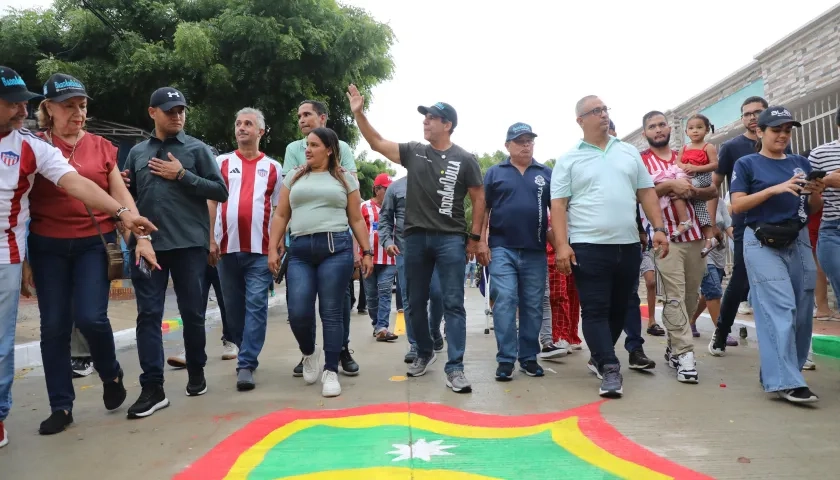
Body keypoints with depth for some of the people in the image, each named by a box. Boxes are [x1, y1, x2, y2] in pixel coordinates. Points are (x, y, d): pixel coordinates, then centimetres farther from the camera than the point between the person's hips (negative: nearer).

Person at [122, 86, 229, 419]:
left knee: (193, 313, 7)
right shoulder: (137, 152, 13)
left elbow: (220, 191, -2)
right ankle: (152, 388, 4)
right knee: (149, 315, -1)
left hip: (189, 244, -2)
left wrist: (183, 175, -10)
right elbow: (128, 195, 18)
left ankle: (196, 373, 26)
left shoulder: (198, 149, 4)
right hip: (147, 245, 2)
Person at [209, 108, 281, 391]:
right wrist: (210, 240, -1)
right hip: (226, 247, 2)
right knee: (234, 306, 11)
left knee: (256, 306, -6)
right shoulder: (221, 163, 10)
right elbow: (211, 202, 7)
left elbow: (280, 209, 9)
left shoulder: (273, 168, 9)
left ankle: (246, 365, -2)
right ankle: (245, 352, 28)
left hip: (261, 249, -2)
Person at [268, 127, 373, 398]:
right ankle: (309, 353, 24)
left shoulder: (345, 179, 11)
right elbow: (281, 216, 15)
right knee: (298, 313, -7)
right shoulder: (294, 177, 17)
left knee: (332, 313, -3)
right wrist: (273, 248, 5)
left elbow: (356, 219, 10)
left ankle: (331, 371, 7)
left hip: (336, 248, -2)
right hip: (300, 251, 2)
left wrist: (367, 252, 4)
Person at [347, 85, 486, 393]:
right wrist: (358, 113, 1)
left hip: (451, 239, -3)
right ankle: (424, 353, 31)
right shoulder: (413, 152, 9)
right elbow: (377, 143, 10)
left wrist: (475, 237, -2)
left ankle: (455, 368, -1)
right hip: (415, 238, 4)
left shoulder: (465, 160, 1)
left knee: (453, 304, -4)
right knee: (416, 303, 12)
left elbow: (479, 199, 3)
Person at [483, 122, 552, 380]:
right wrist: (481, 242, -3)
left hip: (536, 251, 2)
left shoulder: (546, 174, 10)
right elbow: (483, 209, 5)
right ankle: (505, 359, -1)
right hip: (502, 248, -2)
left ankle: (529, 357, 18)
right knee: (504, 302, -8)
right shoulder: (494, 172, 7)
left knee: (533, 306, 7)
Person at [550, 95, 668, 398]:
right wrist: (562, 245, -14)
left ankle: (599, 358, 30)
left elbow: (646, 192, 13)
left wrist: (658, 228, 1)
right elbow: (558, 205, -4)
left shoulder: (629, 153, 13)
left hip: (628, 245, 4)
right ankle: (610, 369, -1)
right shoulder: (569, 160, 2)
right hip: (588, 246, -4)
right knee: (595, 311, -5)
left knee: (618, 309, 12)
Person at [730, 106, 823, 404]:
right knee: (780, 310, -11)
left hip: (799, 241, 6)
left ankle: (776, 372, 18)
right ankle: (786, 382, -10)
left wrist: (816, 193, -6)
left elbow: (814, 209, 16)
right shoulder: (747, 164, 2)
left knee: (802, 311, 5)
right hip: (763, 243, -5)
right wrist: (774, 189, -19)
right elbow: (737, 205, -9)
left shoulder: (801, 163, 15)